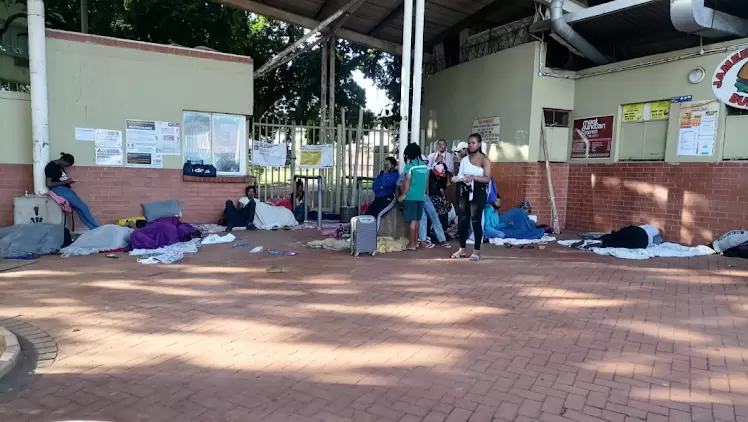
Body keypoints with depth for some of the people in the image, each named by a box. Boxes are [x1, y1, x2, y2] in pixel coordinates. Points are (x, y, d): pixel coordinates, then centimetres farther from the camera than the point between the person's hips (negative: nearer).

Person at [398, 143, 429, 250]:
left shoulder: (410, 165, -10)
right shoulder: (425, 165, 8)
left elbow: (407, 181, -14)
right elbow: (427, 182, 13)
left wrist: (403, 195, -8)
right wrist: (426, 193, 24)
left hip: (410, 196, -6)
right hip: (420, 196, 6)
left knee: (412, 220, -2)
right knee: (416, 220, 15)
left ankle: (412, 244, 1)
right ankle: (416, 242, 21)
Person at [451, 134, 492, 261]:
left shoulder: (484, 160, -3)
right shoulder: (464, 159, 12)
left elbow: (487, 179, -11)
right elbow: (460, 175, 9)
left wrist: (473, 177, -24)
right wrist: (456, 178, -14)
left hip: (478, 193, -5)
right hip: (464, 192, 5)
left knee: (476, 221, -3)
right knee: (463, 220, 6)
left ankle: (477, 251, 4)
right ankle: (462, 250, 14)